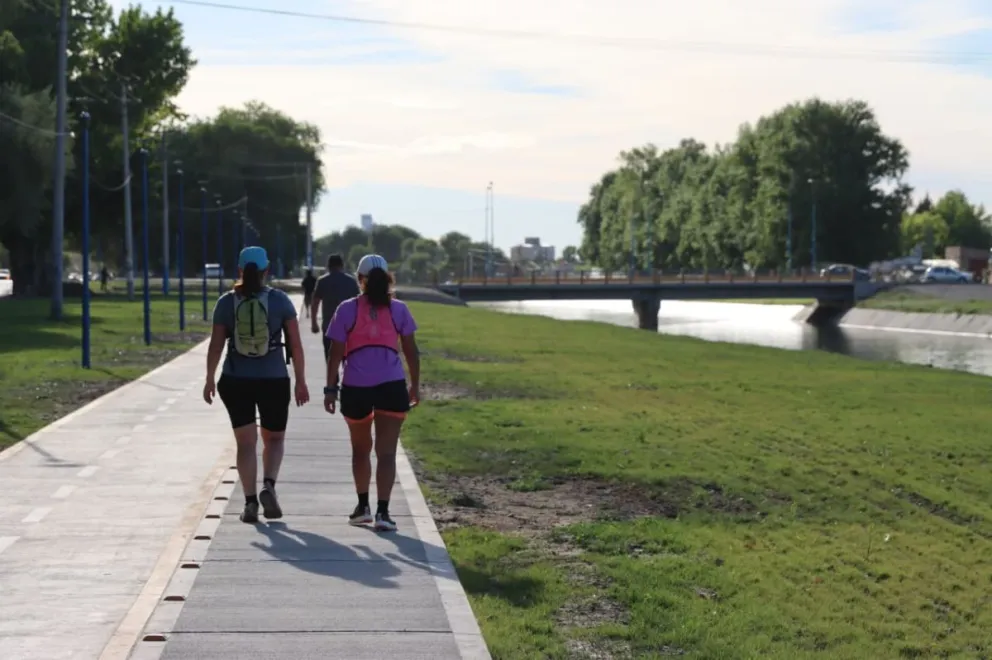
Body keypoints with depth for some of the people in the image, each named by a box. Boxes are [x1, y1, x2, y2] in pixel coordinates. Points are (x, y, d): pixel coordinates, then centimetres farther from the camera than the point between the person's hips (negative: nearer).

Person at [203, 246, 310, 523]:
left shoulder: (226, 302, -2)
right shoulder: (280, 300, -4)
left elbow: (216, 345, -1)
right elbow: (295, 344, -4)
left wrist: (209, 379, 10)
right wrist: (301, 381, 3)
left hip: (236, 381, 0)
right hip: (274, 380, 0)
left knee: (246, 442, 10)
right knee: (274, 439, 17)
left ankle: (250, 502, 3)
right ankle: (268, 486, -6)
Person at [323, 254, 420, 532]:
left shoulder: (346, 310, 1)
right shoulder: (398, 309, 5)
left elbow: (336, 353, -1)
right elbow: (411, 350, 8)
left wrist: (330, 389, 4)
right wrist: (415, 385, 18)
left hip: (355, 388, 0)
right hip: (392, 387, 0)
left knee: (360, 449, 19)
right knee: (386, 452, -1)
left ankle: (363, 506, 27)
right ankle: (382, 511, -11)